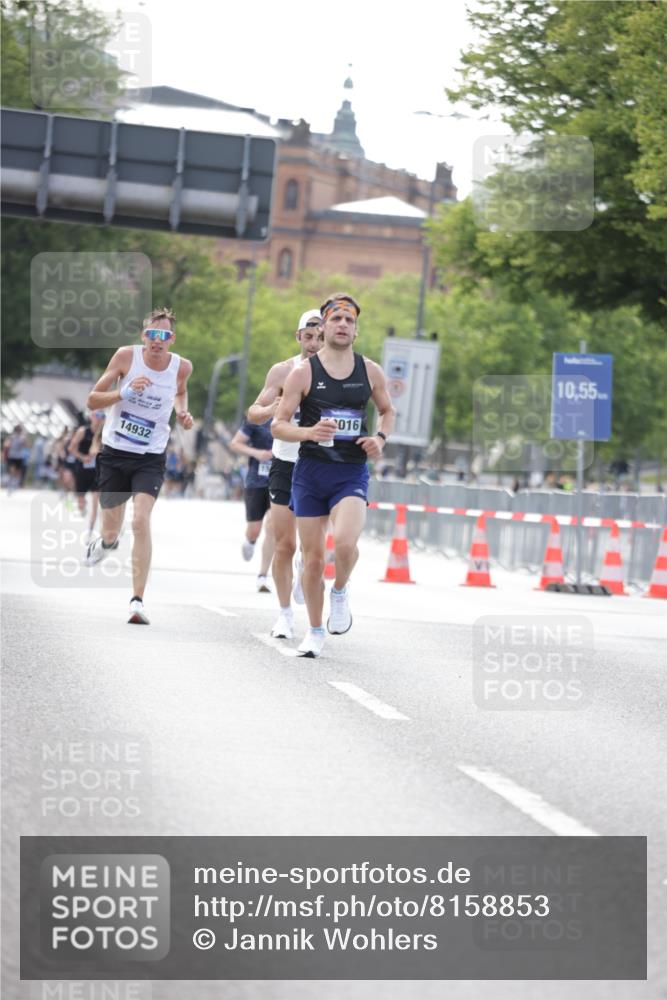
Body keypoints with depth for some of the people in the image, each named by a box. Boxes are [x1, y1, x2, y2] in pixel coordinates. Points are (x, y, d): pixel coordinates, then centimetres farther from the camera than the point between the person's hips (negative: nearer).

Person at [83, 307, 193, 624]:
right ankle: (106, 543, 52)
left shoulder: (181, 367, -5)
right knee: (111, 531, 12)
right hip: (114, 454, 0)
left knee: (141, 522, -21)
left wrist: (182, 412, 2)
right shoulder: (126, 356, -11)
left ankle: (138, 601, -21)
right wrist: (125, 393, -26)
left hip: (150, 459, 0)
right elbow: (92, 400, -10)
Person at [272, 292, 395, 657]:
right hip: (310, 472, 0)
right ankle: (315, 631, 22)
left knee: (345, 541, -26)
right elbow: (278, 425, -3)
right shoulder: (303, 372, -3)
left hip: (352, 473, 0)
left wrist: (380, 438, 0)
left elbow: (387, 411, 21)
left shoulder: (370, 371, 4)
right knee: (313, 558, 4)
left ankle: (340, 592, 5)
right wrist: (308, 432, -22)